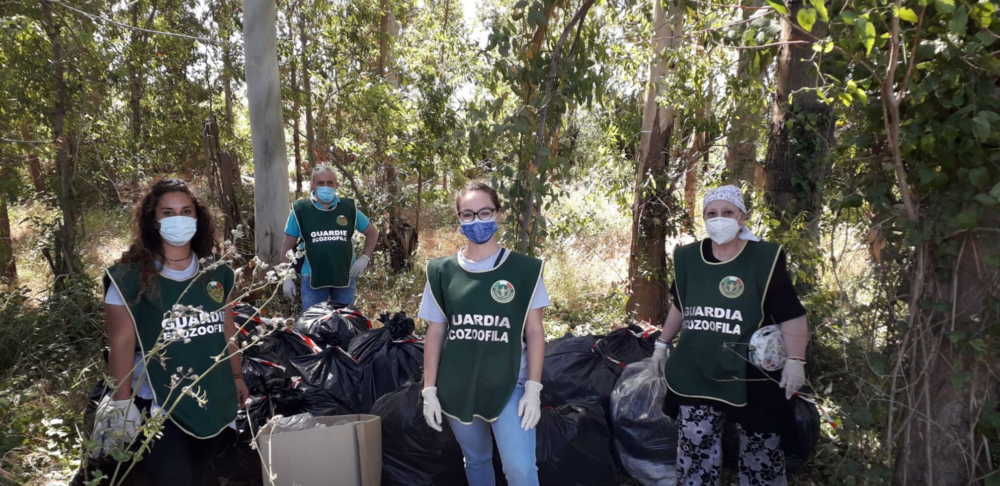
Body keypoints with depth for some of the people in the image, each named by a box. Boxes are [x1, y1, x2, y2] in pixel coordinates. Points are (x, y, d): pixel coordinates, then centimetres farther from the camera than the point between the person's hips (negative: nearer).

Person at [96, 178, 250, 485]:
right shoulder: (131, 277, -10)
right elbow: (122, 342, -10)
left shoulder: (217, 273, 5)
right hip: (159, 406, -5)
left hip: (214, 399, 5)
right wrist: (122, 401, -12)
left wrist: (237, 376, 14)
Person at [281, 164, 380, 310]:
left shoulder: (350, 208, 4)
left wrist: (365, 257, 3)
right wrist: (287, 277, 0)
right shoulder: (300, 210, 0)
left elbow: (372, 232, 16)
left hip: (345, 277, 2)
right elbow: (287, 247, 4)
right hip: (312, 279, -1)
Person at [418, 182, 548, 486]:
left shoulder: (524, 269, -4)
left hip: (509, 384, -2)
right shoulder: (442, 271, 0)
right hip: (458, 387, 3)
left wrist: (533, 389, -8)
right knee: (476, 460, 18)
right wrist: (429, 391, 1)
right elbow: (434, 334, 4)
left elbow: (534, 332, -2)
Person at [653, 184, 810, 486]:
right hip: (697, 372, 3)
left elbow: (792, 316, -9)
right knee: (695, 448, 4)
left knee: (760, 450, 12)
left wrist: (795, 361, -15)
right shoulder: (688, 259, 5)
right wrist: (663, 343, 21)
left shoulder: (765, 259, -9)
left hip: (753, 376, -3)